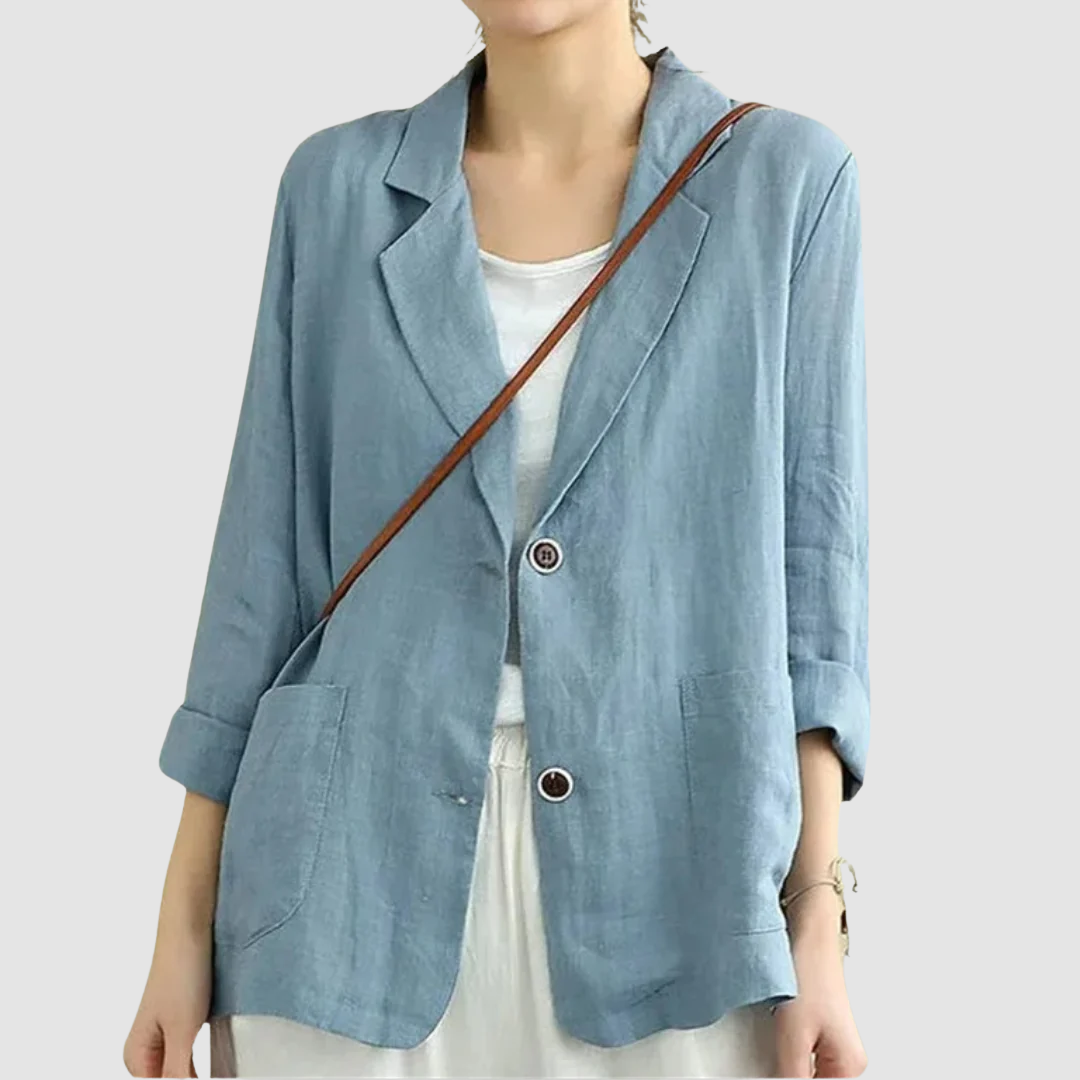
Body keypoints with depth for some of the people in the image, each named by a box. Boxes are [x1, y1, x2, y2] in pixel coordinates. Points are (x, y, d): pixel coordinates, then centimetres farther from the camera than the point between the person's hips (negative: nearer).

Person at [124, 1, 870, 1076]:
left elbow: (812, 557, 0)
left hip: (670, 867, -1)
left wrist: (816, 921, -6)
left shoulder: (785, 177, 0)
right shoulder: (340, 181, 3)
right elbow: (268, 554, 4)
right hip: (363, 868, 1)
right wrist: (187, 926, 4)